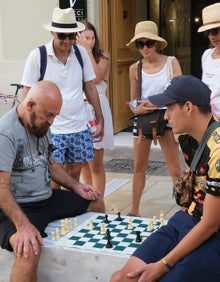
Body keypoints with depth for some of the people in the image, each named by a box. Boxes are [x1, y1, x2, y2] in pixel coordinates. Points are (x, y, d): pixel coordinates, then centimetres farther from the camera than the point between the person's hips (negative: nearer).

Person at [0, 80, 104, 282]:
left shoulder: (41, 126, 6)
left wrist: (75, 186, 9)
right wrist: (23, 225, -38)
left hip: (47, 198, 9)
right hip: (17, 207, -9)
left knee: (96, 204, 16)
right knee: (29, 251, -38)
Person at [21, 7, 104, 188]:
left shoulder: (81, 53, 1)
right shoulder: (37, 56, -9)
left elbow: (90, 88, 8)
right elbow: (28, 94, -4)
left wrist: (100, 120, 7)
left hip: (80, 128, 4)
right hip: (51, 129, -3)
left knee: (74, 175, 13)